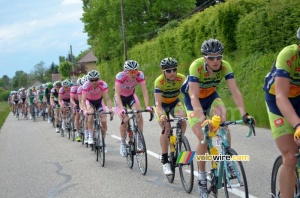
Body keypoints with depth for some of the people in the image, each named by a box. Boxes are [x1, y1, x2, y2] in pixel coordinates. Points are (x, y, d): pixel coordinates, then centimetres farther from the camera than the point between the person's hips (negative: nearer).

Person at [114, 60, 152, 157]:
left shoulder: (140, 75, -26)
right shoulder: (120, 76, -33)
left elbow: (144, 91, -29)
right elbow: (117, 94, -37)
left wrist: (147, 106, -42)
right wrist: (122, 109, -50)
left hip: (131, 96, 2)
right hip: (120, 98, -2)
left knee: (139, 115, -22)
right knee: (125, 120, -18)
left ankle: (140, 140, -8)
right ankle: (123, 143, 3)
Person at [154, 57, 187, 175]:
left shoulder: (182, 78, -26)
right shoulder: (159, 81, -31)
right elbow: (158, 103, -37)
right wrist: (161, 115, -56)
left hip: (175, 103, 2)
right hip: (162, 105, -2)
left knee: (183, 117, -28)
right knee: (166, 129, -21)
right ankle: (165, 161, -11)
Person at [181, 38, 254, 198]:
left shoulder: (225, 66, -24)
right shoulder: (196, 66, -33)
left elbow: (235, 91, -30)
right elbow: (194, 96, -39)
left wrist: (244, 113, -43)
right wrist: (202, 118, -53)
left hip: (211, 97, 3)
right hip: (193, 101, -3)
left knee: (222, 118, -28)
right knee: (203, 138, -13)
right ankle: (201, 178, 4)